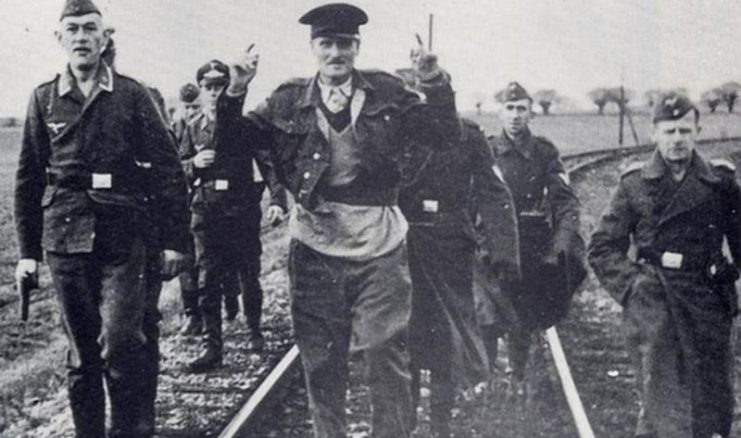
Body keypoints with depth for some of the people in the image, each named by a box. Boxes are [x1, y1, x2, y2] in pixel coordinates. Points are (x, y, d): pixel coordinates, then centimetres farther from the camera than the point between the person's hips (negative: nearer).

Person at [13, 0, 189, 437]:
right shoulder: (44, 99, 8)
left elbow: (167, 169, 0)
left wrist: (173, 239, -4)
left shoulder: (131, 94, 1)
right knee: (82, 353, 9)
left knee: (120, 344, -11)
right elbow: (29, 179, 11)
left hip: (124, 240, -2)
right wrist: (28, 250, 9)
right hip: (65, 239, 3)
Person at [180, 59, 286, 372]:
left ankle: (255, 330, 32)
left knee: (249, 276, 9)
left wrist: (278, 200, -21)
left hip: (242, 211, -2)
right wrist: (194, 164, -9)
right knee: (207, 281, -2)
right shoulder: (193, 128, 9)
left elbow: (268, 162, -8)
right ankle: (212, 347, 1)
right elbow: (178, 168, 14)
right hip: (206, 213, 2)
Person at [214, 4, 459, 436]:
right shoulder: (290, 101, 4)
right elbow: (234, 137, 7)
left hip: (380, 247, -1)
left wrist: (436, 87, -11)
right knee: (321, 363, 12)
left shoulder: (389, 93, 3)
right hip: (316, 247, 1)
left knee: (390, 361, 4)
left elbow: (440, 134, 3)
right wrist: (234, 93, -9)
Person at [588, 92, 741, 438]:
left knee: (713, 406, 6)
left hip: (708, 302, 2)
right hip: (653, 304, -2)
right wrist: (632, 285, -6)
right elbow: (601, 248, 6)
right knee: (663, 405, -10)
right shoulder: (634, 183, 4)